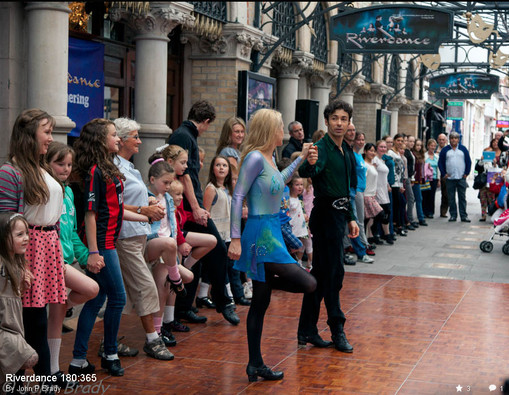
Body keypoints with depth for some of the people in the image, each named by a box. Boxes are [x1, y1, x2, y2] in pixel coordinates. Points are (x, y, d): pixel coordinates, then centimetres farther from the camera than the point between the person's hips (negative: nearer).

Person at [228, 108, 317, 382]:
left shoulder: (269, 158, 13)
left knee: (261, 302, 12)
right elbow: (238, 197, -17)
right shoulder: (255, 158, -14)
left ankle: (255, 366, 18)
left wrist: (301, 159, 34)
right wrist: (235, 239, -20)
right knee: (308, 283, -15)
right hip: (261, 234, -9)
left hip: (271, 232, 9)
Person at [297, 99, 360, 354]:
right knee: (334, 272, -4)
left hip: (338, 213, 9)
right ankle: (337, 330, 7)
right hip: (325, 213, -9)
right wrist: (310, 163, -57)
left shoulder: (346, 151, 14)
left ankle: (307, 330, 18)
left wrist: (351, 218, 20)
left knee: (321, 273, 12)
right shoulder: (322, 147, -14)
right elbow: (306, 172, -35)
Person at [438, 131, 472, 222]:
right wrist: (444, 173, -2)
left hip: (461, 177, 0)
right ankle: (453, 215, 9)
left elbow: (468, 162, 9)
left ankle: (463, 216, 3)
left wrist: (466, 173, 1)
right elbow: (440, 163, 7)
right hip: (449, 178, 0)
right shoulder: (445, 150, 6)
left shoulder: (463, 149, 8)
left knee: (462, 197, 1)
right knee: (451, 198, 2)